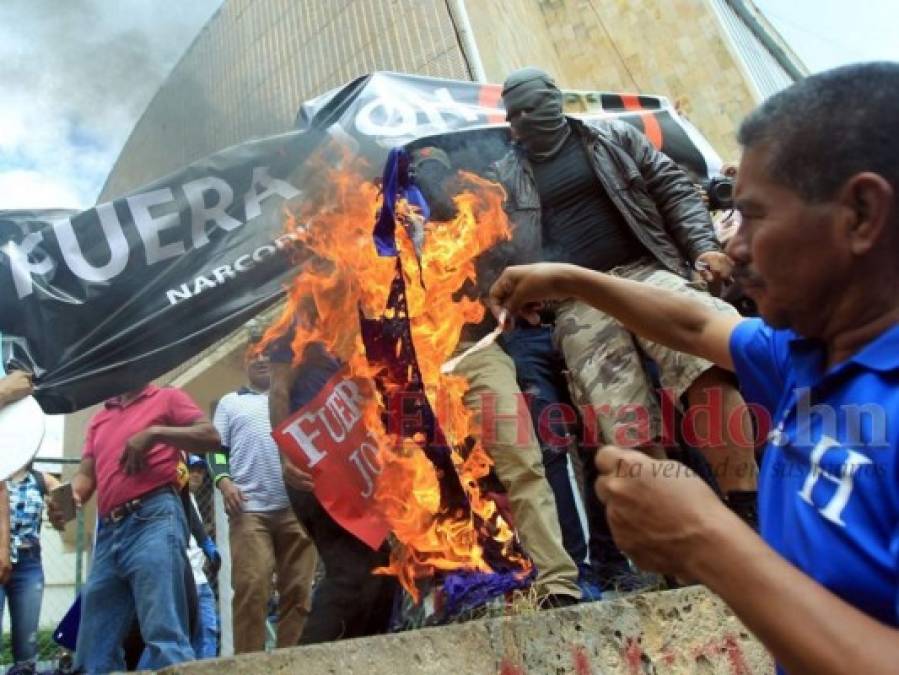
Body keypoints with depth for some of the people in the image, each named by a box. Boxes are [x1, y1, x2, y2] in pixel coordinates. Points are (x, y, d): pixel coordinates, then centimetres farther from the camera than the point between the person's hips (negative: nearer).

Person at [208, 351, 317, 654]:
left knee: (298, 589, -1)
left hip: (296, 507, 2)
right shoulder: (230, 402, 19)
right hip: (249, 508, -1)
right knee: (251, 588, -11)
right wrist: (224, 481, -7)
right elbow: (217, 447, 12)